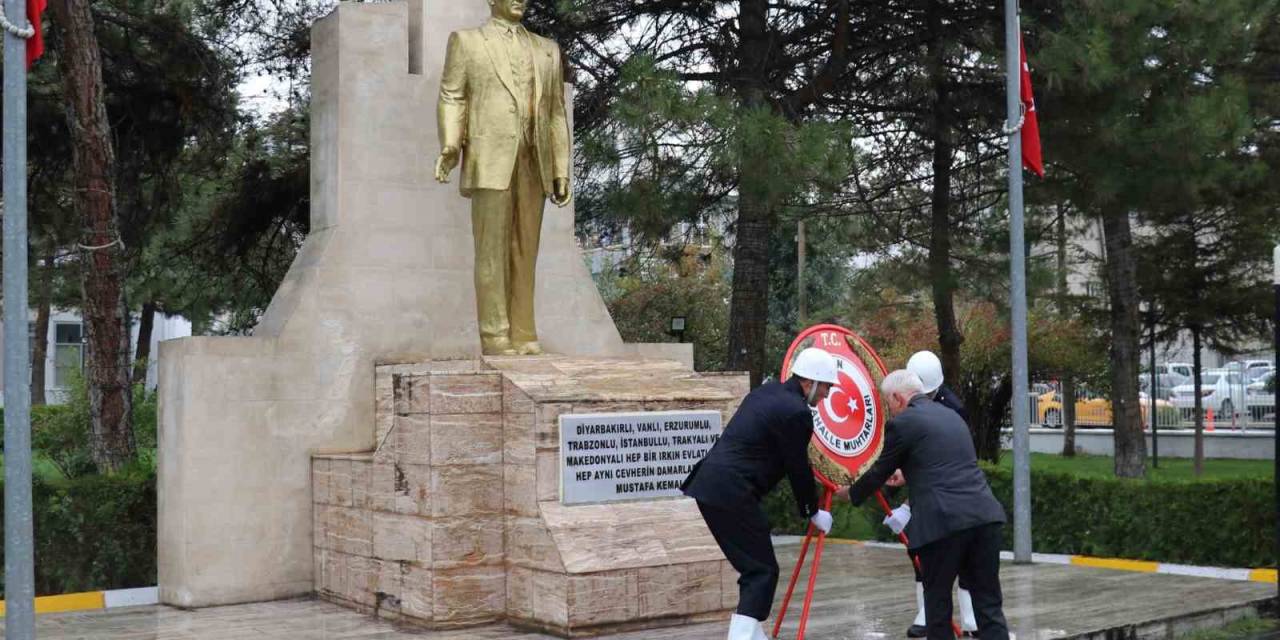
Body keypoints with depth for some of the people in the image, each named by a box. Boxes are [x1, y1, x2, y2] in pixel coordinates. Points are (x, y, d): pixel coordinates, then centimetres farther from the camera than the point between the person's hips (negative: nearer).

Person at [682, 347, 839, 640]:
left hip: (709, 484, 9)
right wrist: (813, 512, 9)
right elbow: (798, 468, -4)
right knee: (762, 571, -4)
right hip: (731, 494, -9)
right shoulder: (797, 412, -10)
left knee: (753, 565, 18)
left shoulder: (766, 392, 17)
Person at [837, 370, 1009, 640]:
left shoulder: (903, 422, 0)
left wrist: (850, 494, 29)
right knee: (988, 602, 7)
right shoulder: (951, 415, 23)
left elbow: (880, 471, 11)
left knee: (937, 599, 9)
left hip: (944, 522, -6)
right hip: (984, 515, 6)